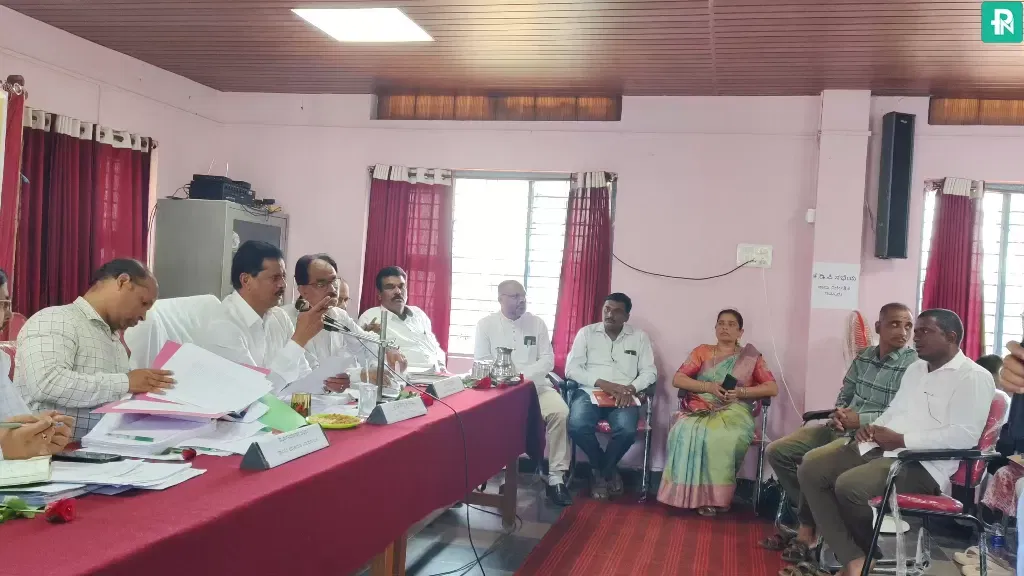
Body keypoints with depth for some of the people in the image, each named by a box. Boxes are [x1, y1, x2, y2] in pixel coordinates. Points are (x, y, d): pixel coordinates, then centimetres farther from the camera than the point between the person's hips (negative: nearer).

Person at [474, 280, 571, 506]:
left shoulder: (537, 323, 10)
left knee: (560, 412, -26)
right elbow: (481, 361, -1)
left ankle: (556, 477, -19)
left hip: (535, 385, 2)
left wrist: (526, 375, -15)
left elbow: (548, 359, 4)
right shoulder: (486, 324, 5)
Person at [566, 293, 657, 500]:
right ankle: (608, 470, -1)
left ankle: (601, 471, -1)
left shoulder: (639, 337, 11)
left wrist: (631, 388, -15)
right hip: (590, 391, 0)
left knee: (627, 430, -32)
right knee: (577, 426, -32)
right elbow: (571, 368, -1)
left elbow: (650, 371, 6)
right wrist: (602, 383, -15)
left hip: (623, 396, 0)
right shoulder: (586, 333, 7)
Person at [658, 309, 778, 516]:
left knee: (722, 438, -37)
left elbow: (772, 388, 7)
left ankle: (715, 495, -22)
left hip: (733, 411, -1)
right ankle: (697, 495, -26)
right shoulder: (702, 351, 19)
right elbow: (677, 379, 9)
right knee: (687, 433, -34)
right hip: (700, 409, 2)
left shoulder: (750, 357, 15)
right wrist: (709, 386, -7)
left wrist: (740, 392, -8)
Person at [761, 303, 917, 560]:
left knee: (813, 460, -29)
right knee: (776, 451, 0)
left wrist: (860, 420, -20)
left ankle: (807, 531, -10)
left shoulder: (914, 363, -10)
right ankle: (814, 515, 1)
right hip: (841, 428, 8)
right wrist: (838, 413, -6)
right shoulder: (864, 356, 11)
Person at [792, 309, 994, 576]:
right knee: (810, 472, -10)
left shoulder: (974, 377, -6)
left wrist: (901, 440, -16)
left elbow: (964, 436, -17)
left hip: (922, 463, -9)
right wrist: (872, 427, 6)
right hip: (879, 448, 9)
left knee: (849, 485, -31)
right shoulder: (915, 369, 22)